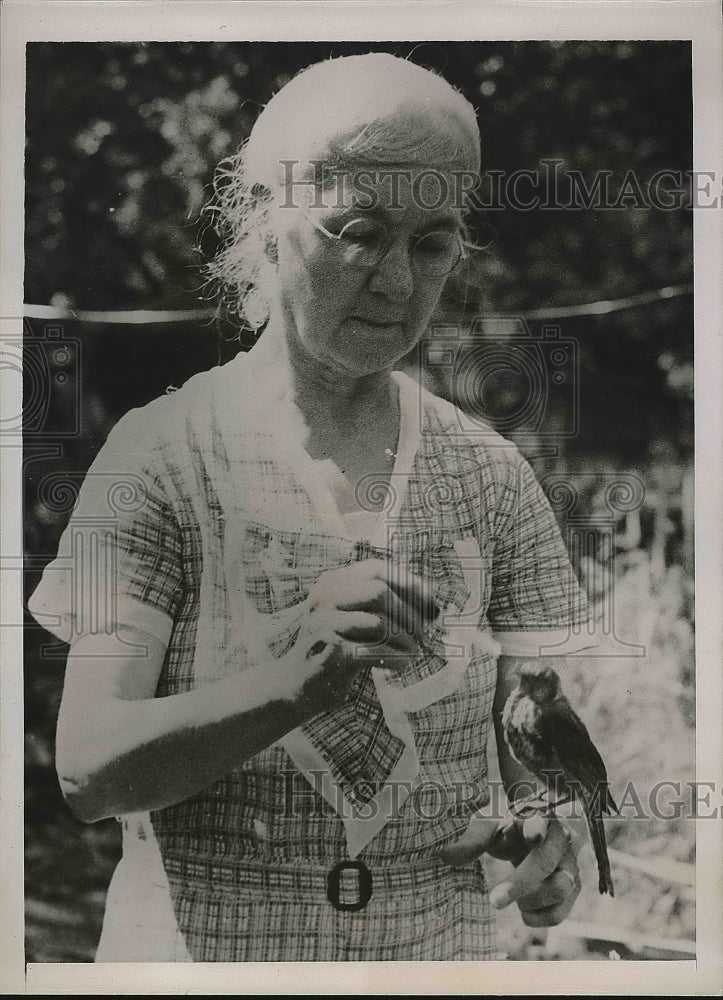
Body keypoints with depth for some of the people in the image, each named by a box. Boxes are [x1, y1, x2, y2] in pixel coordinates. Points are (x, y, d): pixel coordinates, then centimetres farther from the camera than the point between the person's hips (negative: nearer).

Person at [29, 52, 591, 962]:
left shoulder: (488, 477, -2)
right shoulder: (163, 452, -11)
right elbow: (88, 768, -18)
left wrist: (552, 835, -20)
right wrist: (298, 682, -33)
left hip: (439, 944, 3)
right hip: (198, 943, -2)